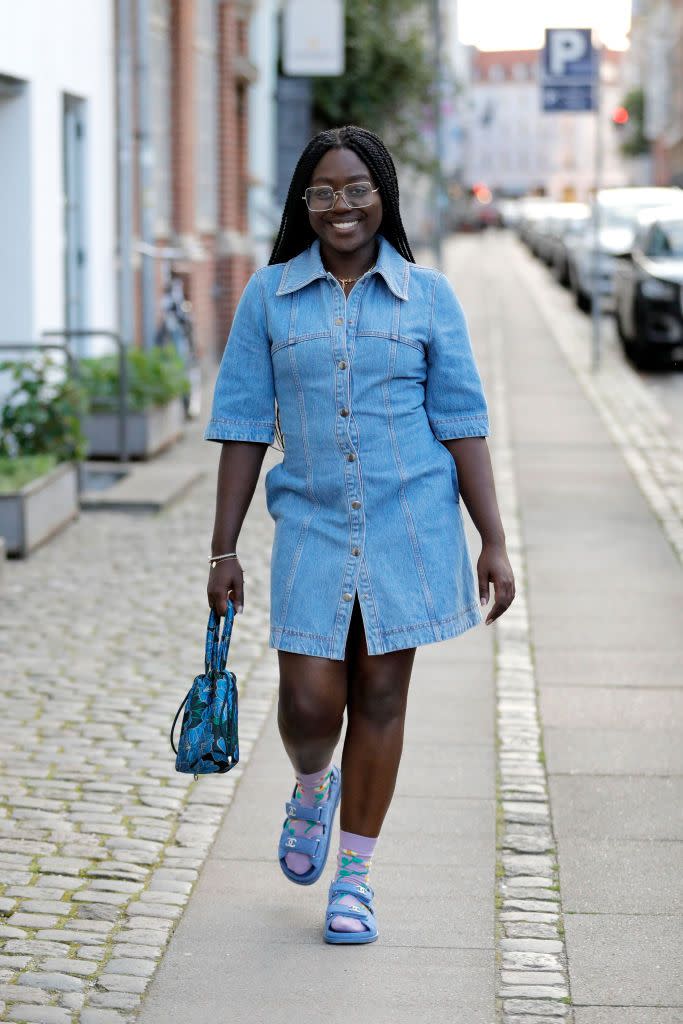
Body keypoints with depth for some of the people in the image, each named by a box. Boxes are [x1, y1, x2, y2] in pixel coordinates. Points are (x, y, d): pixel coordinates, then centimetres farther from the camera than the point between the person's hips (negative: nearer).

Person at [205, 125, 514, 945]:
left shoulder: (427, 297, 2)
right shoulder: (269, 297, 3)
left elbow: (461, 425, 3)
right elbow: (244, 428, 4)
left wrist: (493, 544, -1)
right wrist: (224, 550, 2)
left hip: (410, 524, 0)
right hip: (312, 527, 0)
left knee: (380, 696, 5)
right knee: (309, 702, -4)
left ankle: (354, 875, 20)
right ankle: (312, 789, 33)